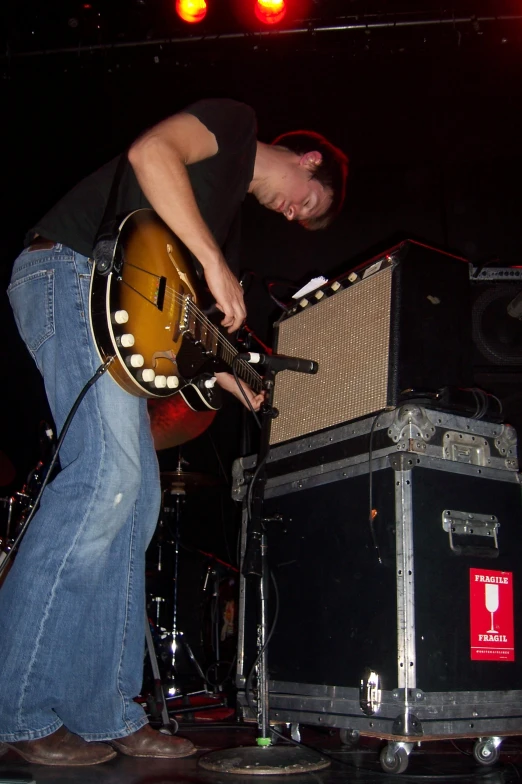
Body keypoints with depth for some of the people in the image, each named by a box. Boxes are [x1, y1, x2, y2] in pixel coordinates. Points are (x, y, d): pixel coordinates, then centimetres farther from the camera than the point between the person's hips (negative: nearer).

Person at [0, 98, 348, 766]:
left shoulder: (228, 210, 30)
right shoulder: (236, 123, 7)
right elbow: (151, 153, -15)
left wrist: (235, 381, 17)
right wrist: (215, 264, -16)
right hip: (69, 272, -10)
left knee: (135, 499, 2)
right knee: (107, 475, -21)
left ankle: (102, 714, 6)